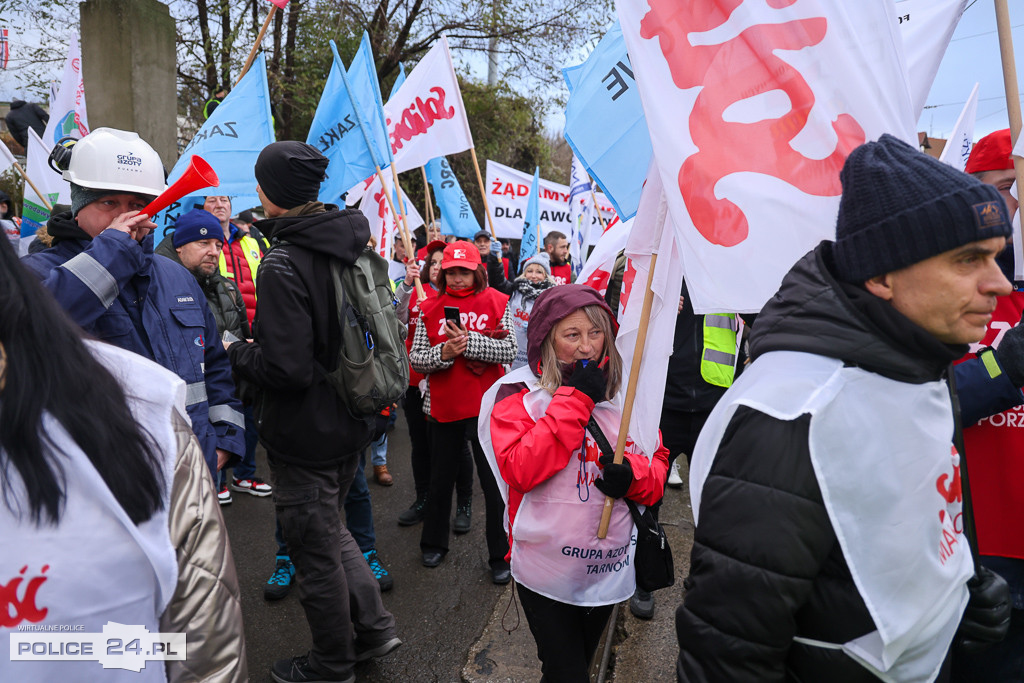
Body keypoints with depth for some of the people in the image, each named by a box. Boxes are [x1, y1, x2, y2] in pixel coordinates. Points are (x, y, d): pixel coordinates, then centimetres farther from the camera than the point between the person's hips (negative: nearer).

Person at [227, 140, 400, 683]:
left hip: (305, 437, -8)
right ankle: (373, 627, 35)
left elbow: (287, 369, -27)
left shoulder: (283, 265, -23)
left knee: (316, 555, 11)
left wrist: (237, 353, -8)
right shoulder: (352, 245, 1)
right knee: (331, 529, 27)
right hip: (348, 424, 8)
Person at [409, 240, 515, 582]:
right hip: (443, 406, 3)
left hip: (486, 406, -2)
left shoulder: (496, 303, -2)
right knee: (440, 479, 17)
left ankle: (500, 556, 21)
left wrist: (468, 342, -21)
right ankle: (434, 544, 38)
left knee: (494, 483, 4)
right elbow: (415, 358, -1)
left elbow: (509, 351, -11)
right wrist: (443, 353, -19)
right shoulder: (430, 308, 4)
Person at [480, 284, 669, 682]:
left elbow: (657, 464, 5)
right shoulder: (519, 392, -12)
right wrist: (575, 399, -24)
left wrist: (632, 475, -20)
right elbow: (519, 469, -24)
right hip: (547, 572, -4)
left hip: (610, 569, 5)